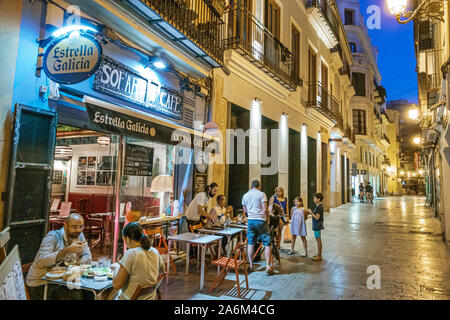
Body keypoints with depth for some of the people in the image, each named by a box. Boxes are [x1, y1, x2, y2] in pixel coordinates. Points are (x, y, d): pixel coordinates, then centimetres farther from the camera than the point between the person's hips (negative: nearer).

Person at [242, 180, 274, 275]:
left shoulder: (245, 196, 10)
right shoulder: (261, 194, -5)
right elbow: (265, 209, -12)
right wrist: (267, 217, 5)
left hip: (250, 220, 5)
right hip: (261, 220, -4)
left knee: (251, 243, 12)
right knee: (267, 243, 2)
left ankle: (251, 265, 18)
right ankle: (268, 267, -1)